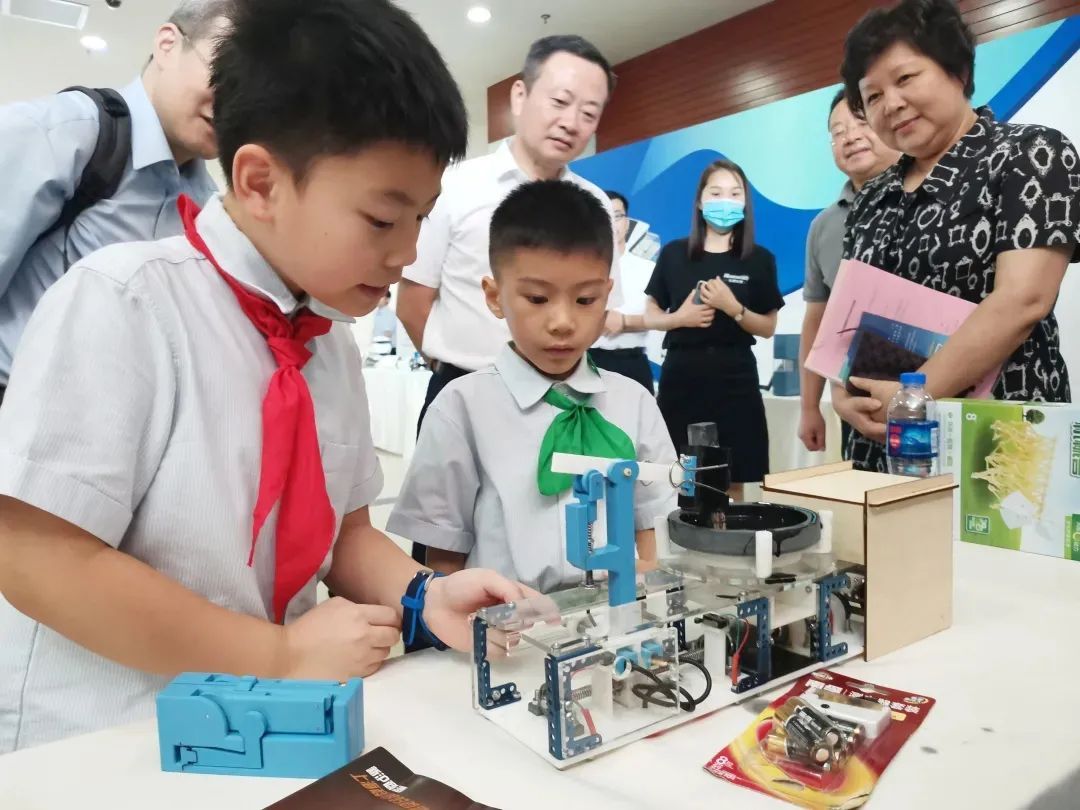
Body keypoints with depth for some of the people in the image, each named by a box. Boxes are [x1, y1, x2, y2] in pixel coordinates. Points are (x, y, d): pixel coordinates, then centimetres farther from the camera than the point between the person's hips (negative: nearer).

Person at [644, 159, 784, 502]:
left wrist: (733, 308, -13)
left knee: (732, 481, 3)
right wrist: (679, 318, -11)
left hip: (734, 375, 0)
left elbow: (768, 328, 4)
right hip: (682, 373, 0)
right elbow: (650, 315, 9)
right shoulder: (673, 254, 4)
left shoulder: (759, 259, 3)